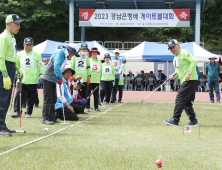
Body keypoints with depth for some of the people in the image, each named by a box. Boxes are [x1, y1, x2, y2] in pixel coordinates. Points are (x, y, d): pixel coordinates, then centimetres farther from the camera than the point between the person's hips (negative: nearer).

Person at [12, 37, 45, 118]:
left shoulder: (37, 55, 4)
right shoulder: (19, 54, 9)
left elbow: (41, 66, 7)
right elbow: (16, 65, 20)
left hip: (33, 81, -1)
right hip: (22, 80, 1)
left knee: (31, 98, 4)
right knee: (18, 96, -10)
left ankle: (28, 113, 16)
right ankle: (17, 112, -4)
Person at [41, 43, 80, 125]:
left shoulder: (65, 56, 15)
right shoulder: (59, 52, -14)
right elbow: (56, 66, -25)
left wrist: (59, 78, 7)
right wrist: (60, 78, -24)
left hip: (53, 79, 10)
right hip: (48, 78, -10)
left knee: (53, 99, 11)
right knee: (48, 99, -9)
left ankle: (52, 118, 16)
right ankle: (45, 118, -7)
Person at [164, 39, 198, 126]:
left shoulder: (184, 52, -9)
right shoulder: (176, 57, 19)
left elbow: (194, 61, -21)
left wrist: (189, 74, -26)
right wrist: (173, 76, 7)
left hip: (191, 80, -10)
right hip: (184, 82, 10)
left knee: (180, 100, -11)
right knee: (186, 102, 10)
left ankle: (175, 120, -10)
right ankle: (193, 120, 13)